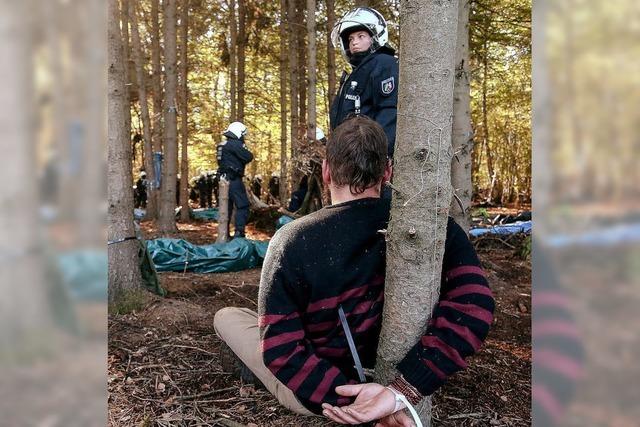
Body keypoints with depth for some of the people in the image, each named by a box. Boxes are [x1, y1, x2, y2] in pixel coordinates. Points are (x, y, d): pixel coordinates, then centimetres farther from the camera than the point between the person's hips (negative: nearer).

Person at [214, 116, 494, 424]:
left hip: (312, 395, -3)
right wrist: (403, 391, -30)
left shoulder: (290, 241, -24)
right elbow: (473, 304, -30)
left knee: (225, 316, 16)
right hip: (391, 373, 3)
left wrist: (345, 398, -23)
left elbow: (281, 349, -25)